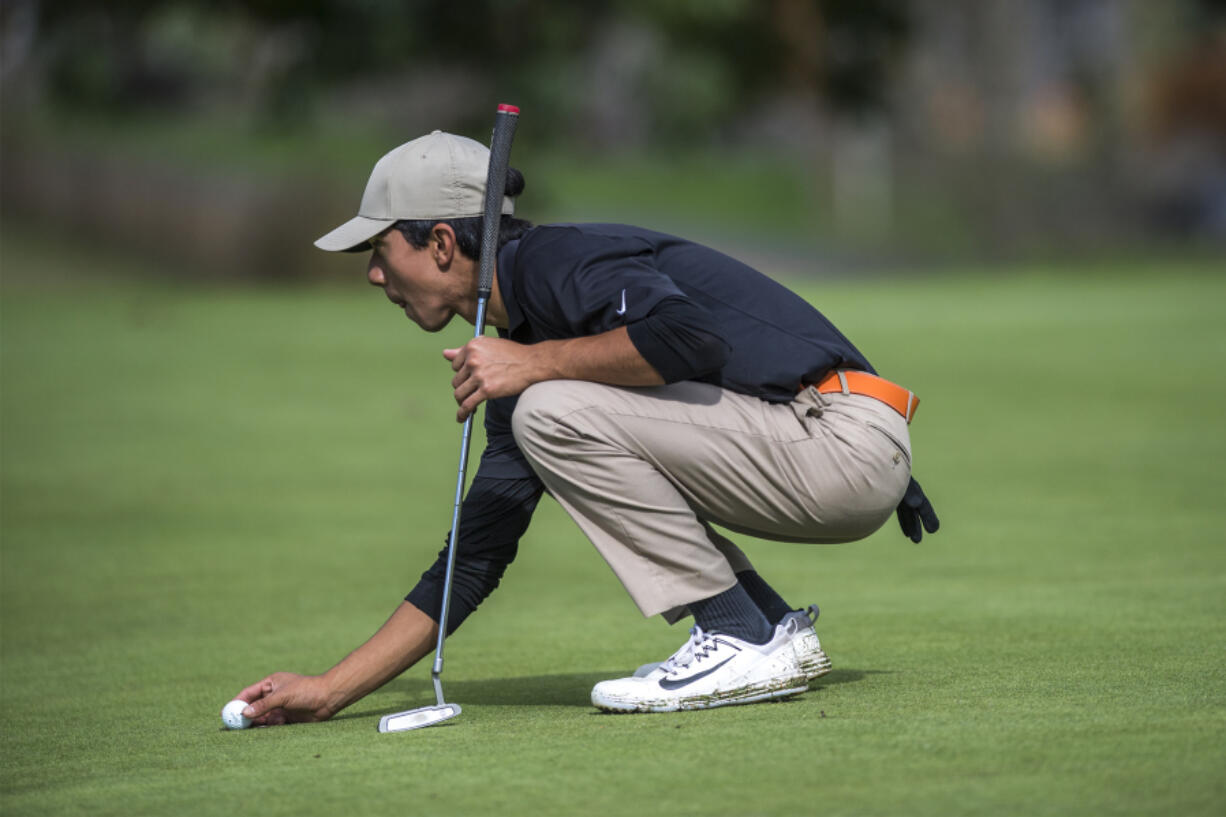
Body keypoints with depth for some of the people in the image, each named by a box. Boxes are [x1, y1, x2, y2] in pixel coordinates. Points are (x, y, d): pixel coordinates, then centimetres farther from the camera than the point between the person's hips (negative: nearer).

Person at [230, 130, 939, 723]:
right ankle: (774, 627, 12)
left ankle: (746, 643, -11)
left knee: (555, 411, -17)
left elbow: (693, 338, -32)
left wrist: (532, 364, -19)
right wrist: (330, 691, 15)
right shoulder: (521, 330, 17)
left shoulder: (562, 261, -10)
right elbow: (473, 562, 17)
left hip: (847, 442, -10)